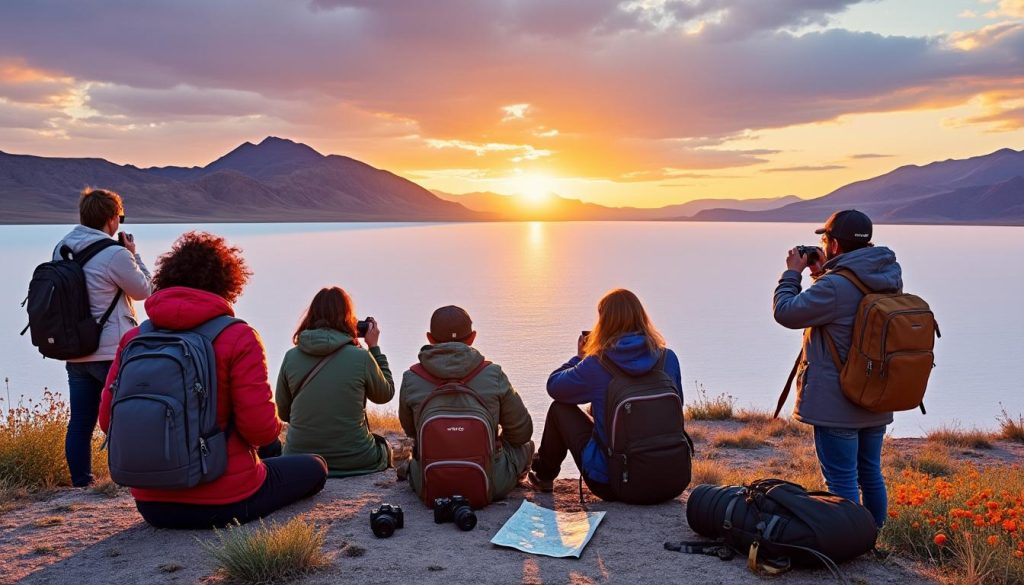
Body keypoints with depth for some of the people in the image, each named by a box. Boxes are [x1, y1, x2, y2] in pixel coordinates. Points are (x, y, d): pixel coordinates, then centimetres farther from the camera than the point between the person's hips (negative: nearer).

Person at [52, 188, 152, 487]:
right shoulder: (115, 254, -17)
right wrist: (134, 255, 6)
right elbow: (143, 290, -5)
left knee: (80, 421, 9)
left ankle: (81, 482, 16)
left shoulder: (61, 249, 6)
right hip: (112, 353, -6)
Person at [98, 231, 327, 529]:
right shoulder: (238, 337, -16)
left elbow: (108, 421, 0)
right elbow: (261, 430, -20)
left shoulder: (132, 339, -3)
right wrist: (274, 427, 4)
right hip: (225, 504, -6)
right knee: (314, 467, 19)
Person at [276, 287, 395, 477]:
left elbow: (283, 413, 7)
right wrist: (374, 347, 10)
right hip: (355, 460, -4)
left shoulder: (291, 357, -5)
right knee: (384, 447, 31)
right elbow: (385, 394, 6)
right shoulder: (361, 357, -13)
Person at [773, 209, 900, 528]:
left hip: (837, 405, -8)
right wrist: (822, 273, 14)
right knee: (870, 474, 20)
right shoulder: (889, 278, 4)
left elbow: (786, 312, -12)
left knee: (842, 481, -1)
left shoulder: (835, 286, -23)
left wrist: (793, 273, 0)